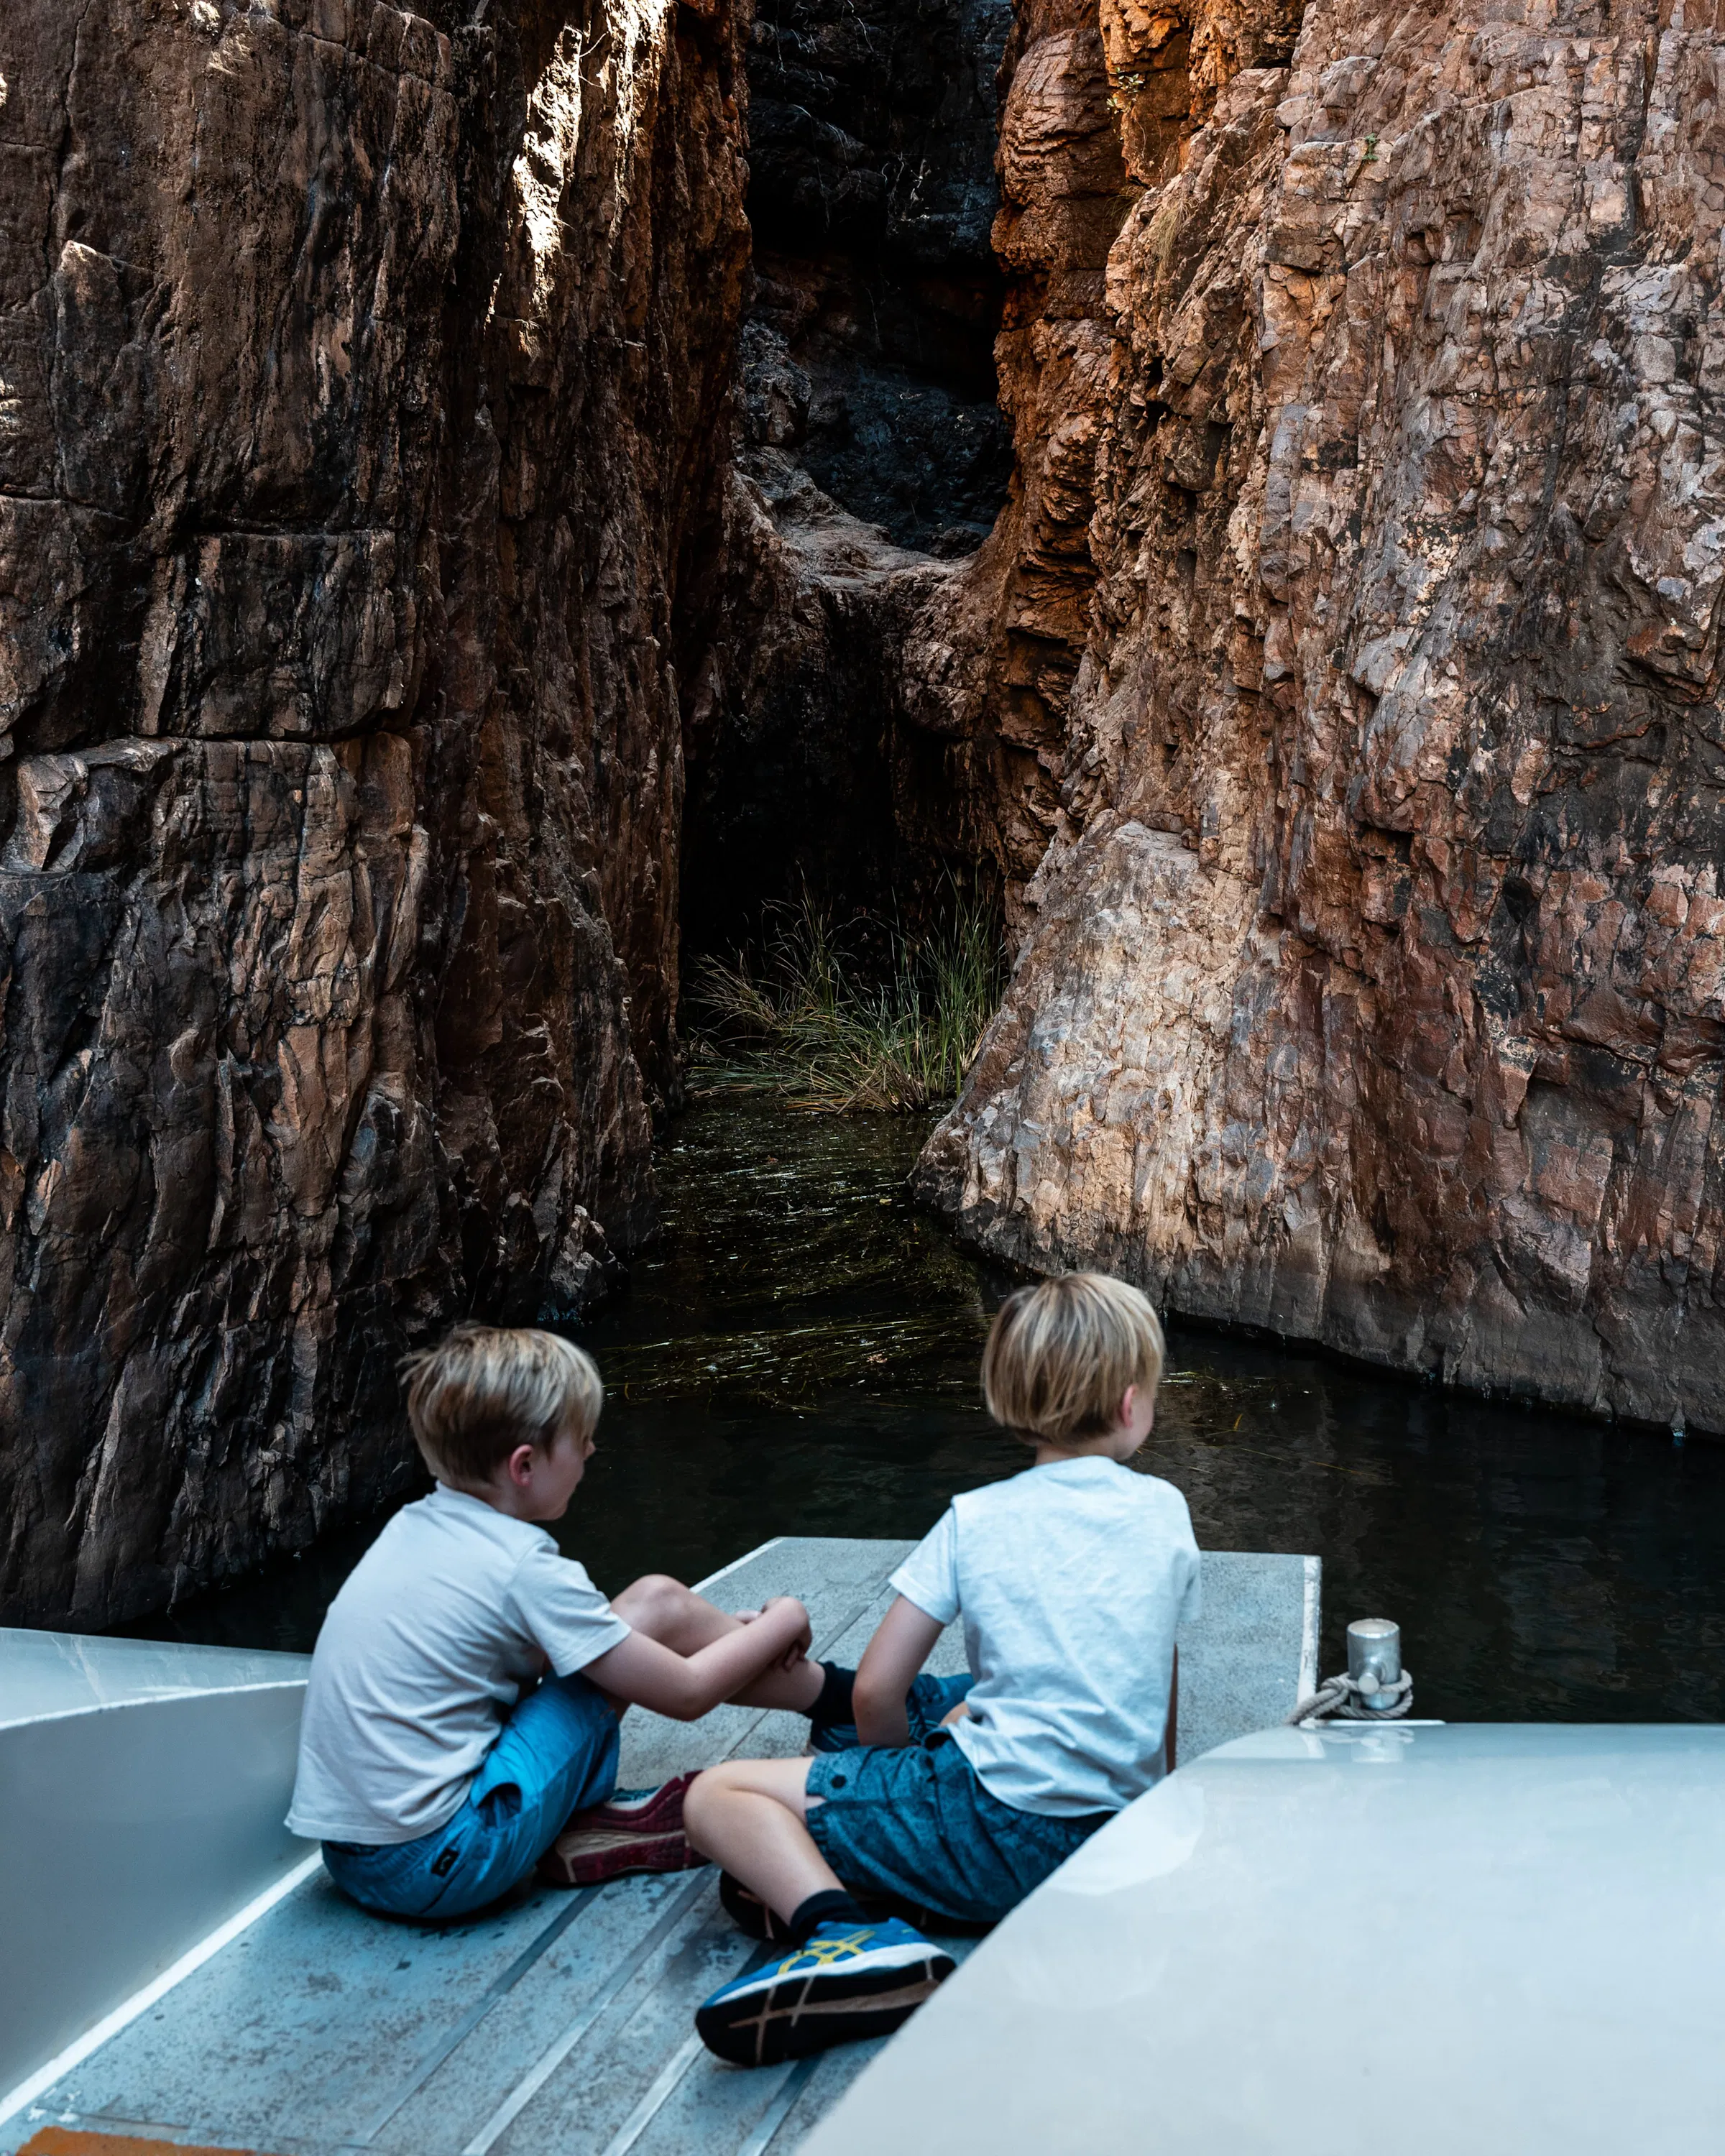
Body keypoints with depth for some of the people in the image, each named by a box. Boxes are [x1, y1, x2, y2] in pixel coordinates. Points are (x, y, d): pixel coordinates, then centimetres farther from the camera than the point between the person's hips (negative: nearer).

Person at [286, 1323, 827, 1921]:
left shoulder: (415, 1526, 7)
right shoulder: (526, 1570, -16)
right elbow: (686, 1694, -9)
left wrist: (719, 1630, 19)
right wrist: (779, 1625, 9)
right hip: (434, 1868, -8)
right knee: (657, 1608, -3)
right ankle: (831, 1695, 14)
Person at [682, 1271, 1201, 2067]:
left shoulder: (977, 1519, -3)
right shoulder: (1165, 1509, 6)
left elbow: (877, 1692, -3)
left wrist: (901, 1766, 16)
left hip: (1005, 1826, -5)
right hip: (1122, 1840, 6)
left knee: (718, 1796, -1)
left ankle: (849, 1932, -27)